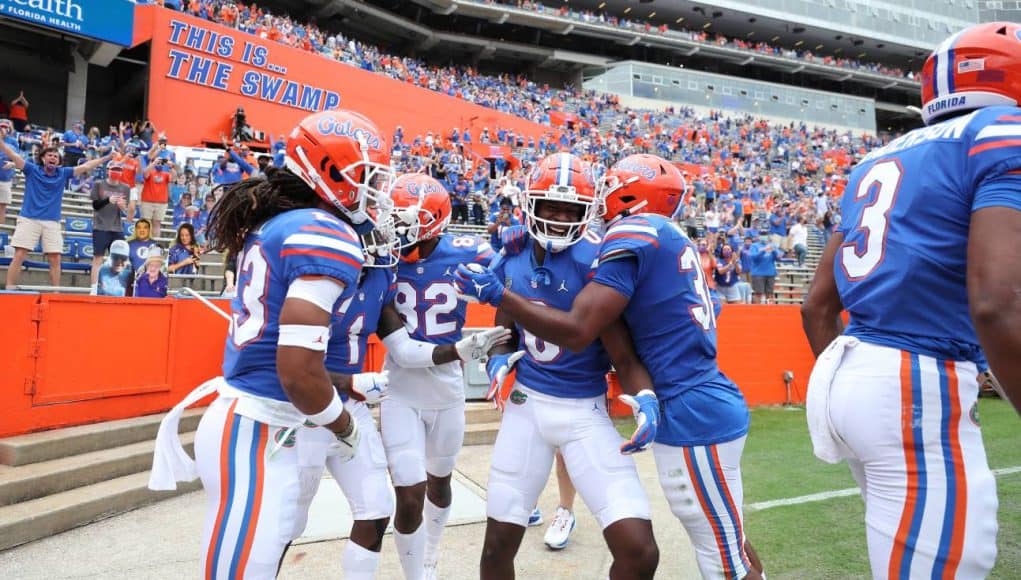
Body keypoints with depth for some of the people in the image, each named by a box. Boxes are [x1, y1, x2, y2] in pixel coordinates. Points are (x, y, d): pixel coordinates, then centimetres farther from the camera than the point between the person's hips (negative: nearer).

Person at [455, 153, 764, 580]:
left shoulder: (635, 233, -16)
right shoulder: (670, 238, 12)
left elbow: (576, 332, -21)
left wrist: (495, 293, -14)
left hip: (692, 416, -9)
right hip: (705, 407, 9)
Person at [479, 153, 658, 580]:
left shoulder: (594, 262, -16)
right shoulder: (512, 263, 0)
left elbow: (622, 354, -14)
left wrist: (646, 400, -32)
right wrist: (499, 361, -8)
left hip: (585, 412, -3)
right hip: (527, 405, 4)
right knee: (498, 545, 13)